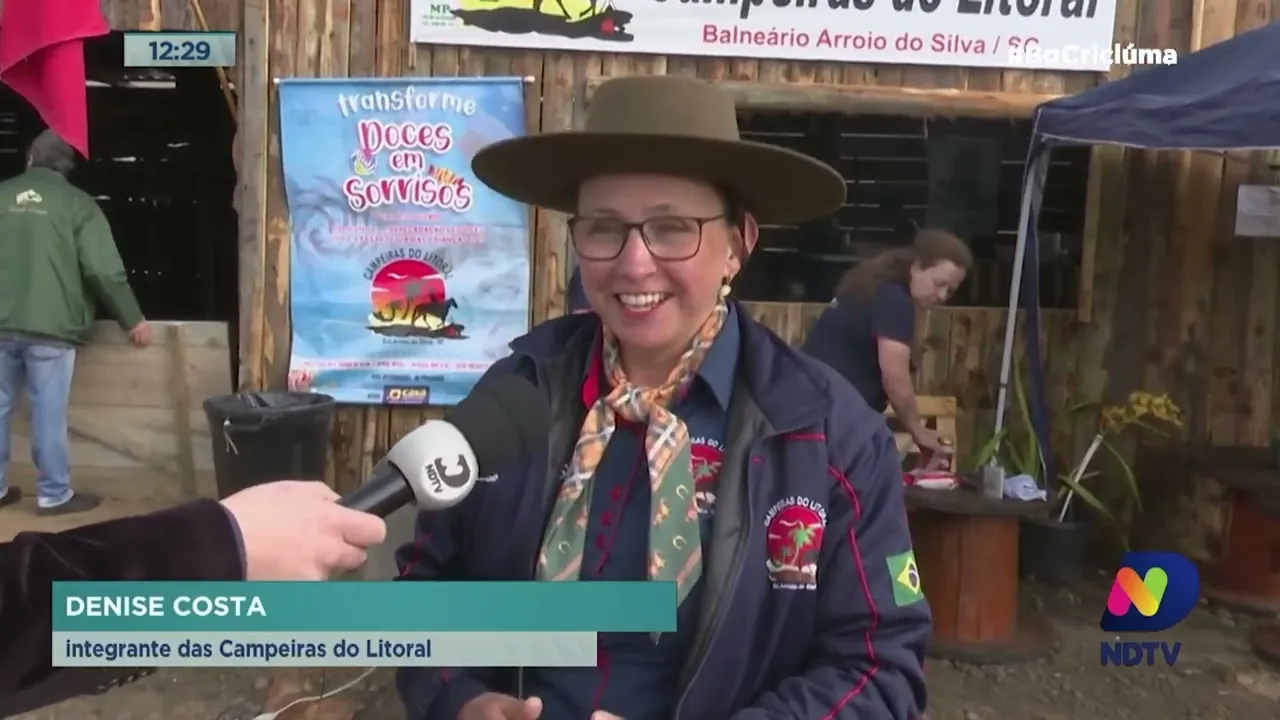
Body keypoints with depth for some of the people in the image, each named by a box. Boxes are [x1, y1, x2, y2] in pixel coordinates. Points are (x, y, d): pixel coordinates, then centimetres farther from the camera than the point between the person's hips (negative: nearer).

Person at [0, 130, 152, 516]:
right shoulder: (77, 202, -3)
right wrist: (132, 320, 2)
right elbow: (104, 270, -9)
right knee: (49, 412, 2)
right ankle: (54, 494, 9)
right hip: (49, 326, -4)